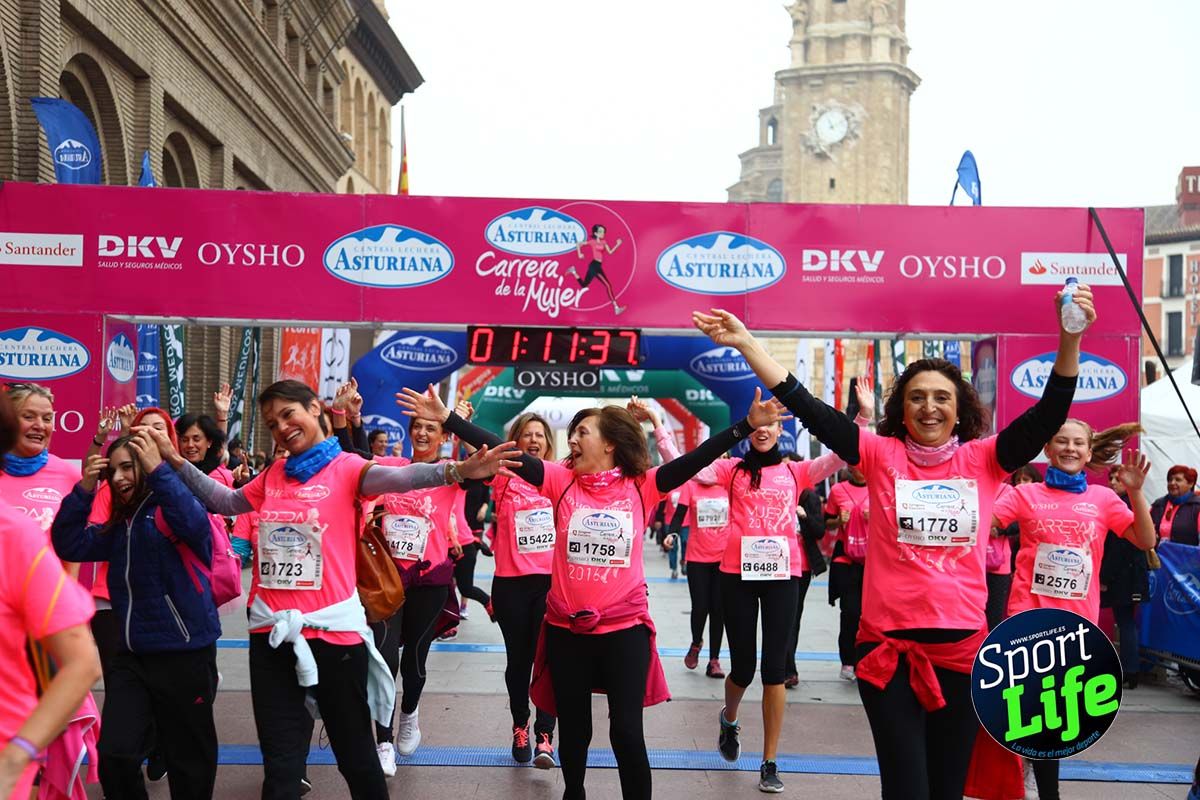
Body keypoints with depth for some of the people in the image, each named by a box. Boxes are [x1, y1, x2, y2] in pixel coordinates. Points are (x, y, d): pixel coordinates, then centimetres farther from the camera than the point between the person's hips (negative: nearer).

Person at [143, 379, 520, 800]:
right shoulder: (273, 475, 12)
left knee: (356, 755, 9)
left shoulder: (346, 467, -6)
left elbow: (395, 477, -24)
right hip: (272, 631, 5)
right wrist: (177, 461, 14)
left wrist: (456, 469, -43)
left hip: (332, 629, -4)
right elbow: (225, 501, 23)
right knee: (280, 764, 10)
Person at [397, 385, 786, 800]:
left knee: (627, 731, 0)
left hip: (624, 626, -2)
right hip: (565, 627, 2)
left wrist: (747, 425, -20)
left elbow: (695, 460, -10)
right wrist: (448, 418, -12)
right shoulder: (562, 480, -2)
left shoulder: (641, 485, -3)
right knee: (573, 728, 17)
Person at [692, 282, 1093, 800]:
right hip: (889, 647, -2)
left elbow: (1050, 414, -6)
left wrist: (1069, 338, -21)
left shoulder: (983, 460, 3)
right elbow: (808, 409, -7)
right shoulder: (881, 455, -1)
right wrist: (746, 342, -13)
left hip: (964, 649, 2)